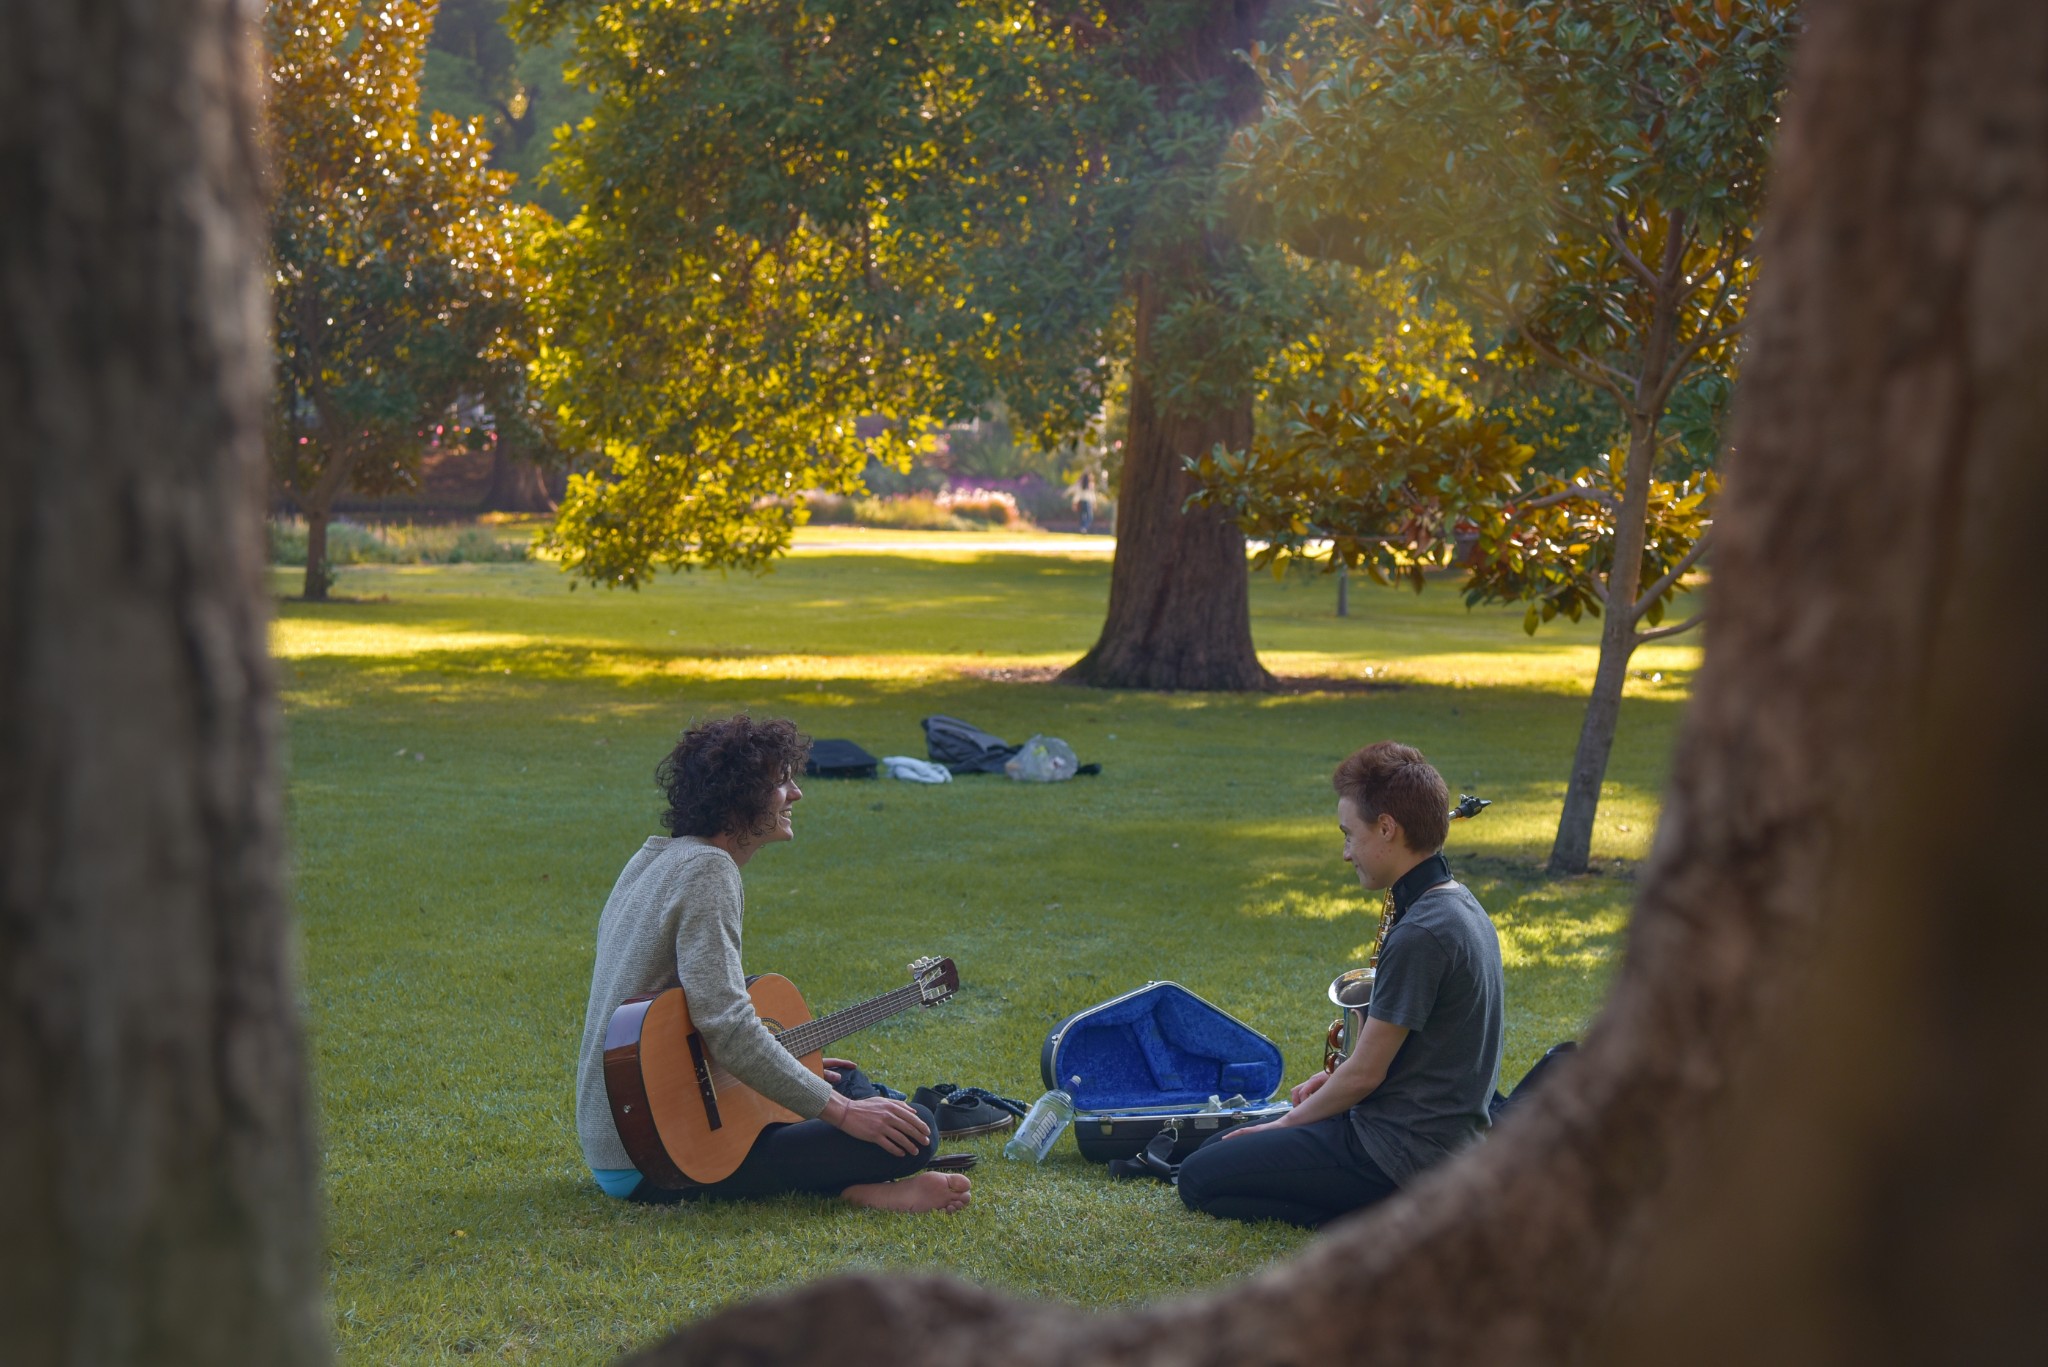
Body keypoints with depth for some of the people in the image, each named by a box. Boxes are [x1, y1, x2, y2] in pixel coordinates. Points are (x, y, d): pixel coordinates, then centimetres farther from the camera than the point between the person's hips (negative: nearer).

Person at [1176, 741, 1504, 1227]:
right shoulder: (1461, 907, 9)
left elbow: (1364, 1074, -17)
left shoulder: (1420, 935, -22)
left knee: (1200, 1179, -7)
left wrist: (1288, 1122, -2)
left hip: (1401, 1150, -10)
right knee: (1220, 1148, 18)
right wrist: (1336, 1078, 11)